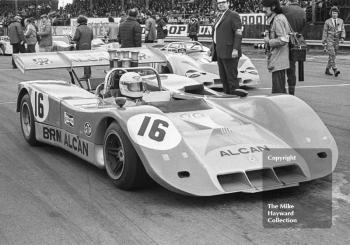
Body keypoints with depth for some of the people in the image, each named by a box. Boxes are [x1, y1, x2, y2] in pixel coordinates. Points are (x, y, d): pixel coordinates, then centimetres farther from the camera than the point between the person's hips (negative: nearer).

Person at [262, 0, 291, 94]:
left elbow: (283, 40, -24)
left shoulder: (278, 19, -16)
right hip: (277, 60, 11)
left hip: (278, 61, -11)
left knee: (278, 90, -7)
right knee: (281, 89, 17)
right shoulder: (274, 19, 16)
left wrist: (268, 41, -12)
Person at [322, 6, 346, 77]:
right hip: (329, 40, -4)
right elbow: (325, 32, 1)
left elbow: (343, 30, 4)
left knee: (332, 55, 9)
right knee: (332, 55, -16)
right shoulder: (327, 22, 0)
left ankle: (327, 70, 21)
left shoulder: (341, 21, 8)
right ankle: (335, 70, -24)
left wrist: (342, 38, -13)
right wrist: (324, 42, -4)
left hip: (336, 41, 4)